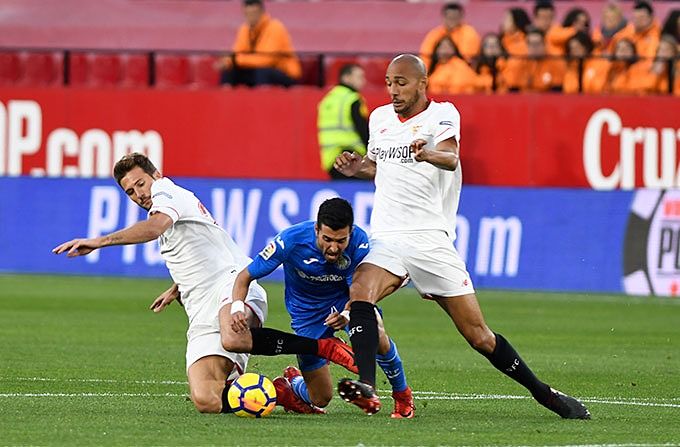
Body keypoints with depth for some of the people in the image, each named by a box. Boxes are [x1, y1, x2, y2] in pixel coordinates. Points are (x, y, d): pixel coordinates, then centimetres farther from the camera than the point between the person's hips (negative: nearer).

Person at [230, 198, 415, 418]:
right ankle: (290, 383, 35)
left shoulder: (359, 243, -27)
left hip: (345, 301, 1)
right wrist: (237, 308, -39)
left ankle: (402, 394, -4)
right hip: (307, 309, -1)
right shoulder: (291, 240, -28)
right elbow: (245, 277, -19)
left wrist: (347, 315, -50)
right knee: (321, 399, -3)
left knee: (376, 337, -34)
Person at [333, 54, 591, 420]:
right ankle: (366, 389, -39)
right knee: (361, 290, -30)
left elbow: (450, 157, -24)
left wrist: (429, 153, -47)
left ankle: (545, 395, 17)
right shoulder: (379, 118, 13)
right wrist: (357, 168, 6)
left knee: (479, 336, -1)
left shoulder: (442, 114, -3)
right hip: (387, 239, 3)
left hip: (432, 239, -3)